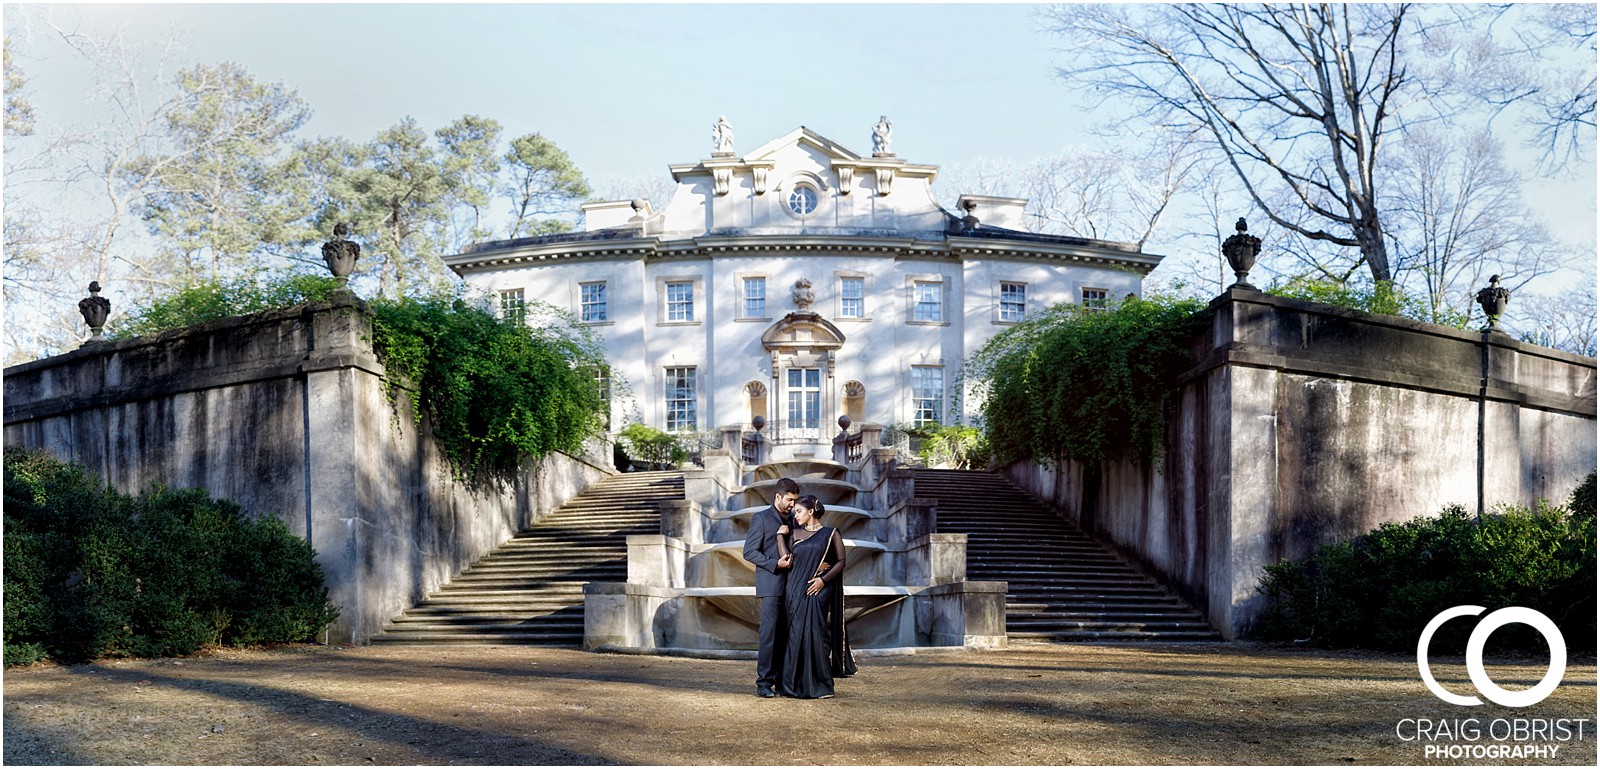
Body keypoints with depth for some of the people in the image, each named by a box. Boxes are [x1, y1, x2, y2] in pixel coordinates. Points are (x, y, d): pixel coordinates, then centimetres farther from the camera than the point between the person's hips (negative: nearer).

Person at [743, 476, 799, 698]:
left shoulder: (791, 521, 19)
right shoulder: (761, 519, -2)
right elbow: (749, 551, -7)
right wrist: (774, 564, -16)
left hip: (789, 586, 6)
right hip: (771, 586, -6)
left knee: (785, 634, 6)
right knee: (769, 633, -9)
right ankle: (763, 683, -6)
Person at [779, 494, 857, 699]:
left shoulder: (831, 534, 3)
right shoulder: (795, 534, 12)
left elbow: (841, 561, -1)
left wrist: (823, 579, -11)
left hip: (818, 590, -3)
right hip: (795, 588, 3)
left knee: (815, 634, -6)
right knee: (796, 634, 1)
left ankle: (820, 685, 1)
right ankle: (795, 684, 6)